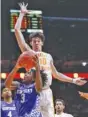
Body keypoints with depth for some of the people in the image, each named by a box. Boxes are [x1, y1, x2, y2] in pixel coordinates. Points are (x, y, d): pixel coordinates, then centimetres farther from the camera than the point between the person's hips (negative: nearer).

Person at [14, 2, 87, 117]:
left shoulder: (48, 56, 19)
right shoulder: (28, 53, 6)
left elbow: (55, 74, 28)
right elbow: (17, 30, 1)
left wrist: (73, 80, 24)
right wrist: (22, 14, 6)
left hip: (46, 92, 4)